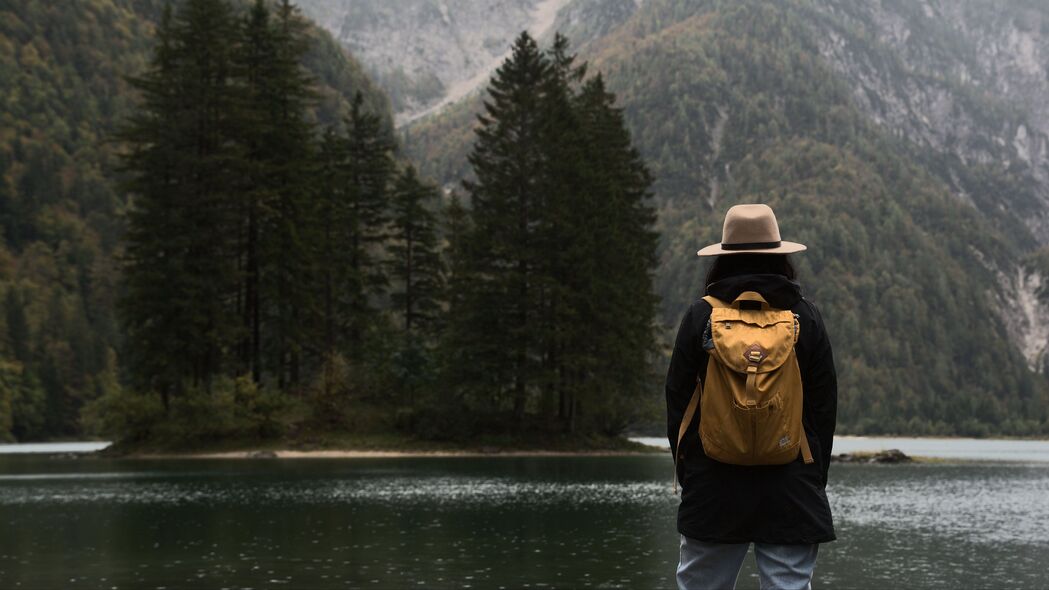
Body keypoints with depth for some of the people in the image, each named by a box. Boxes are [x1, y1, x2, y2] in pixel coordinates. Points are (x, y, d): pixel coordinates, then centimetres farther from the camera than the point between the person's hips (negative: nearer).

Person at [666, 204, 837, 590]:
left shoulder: (700, 317, -2)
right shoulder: (806, 318, 0)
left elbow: (677, 402, 2)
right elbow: (825, 405, 3)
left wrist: (686, 472, 13)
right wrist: (816, 478, 13)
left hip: (714, 486, 0)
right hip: (791, 488, 0)